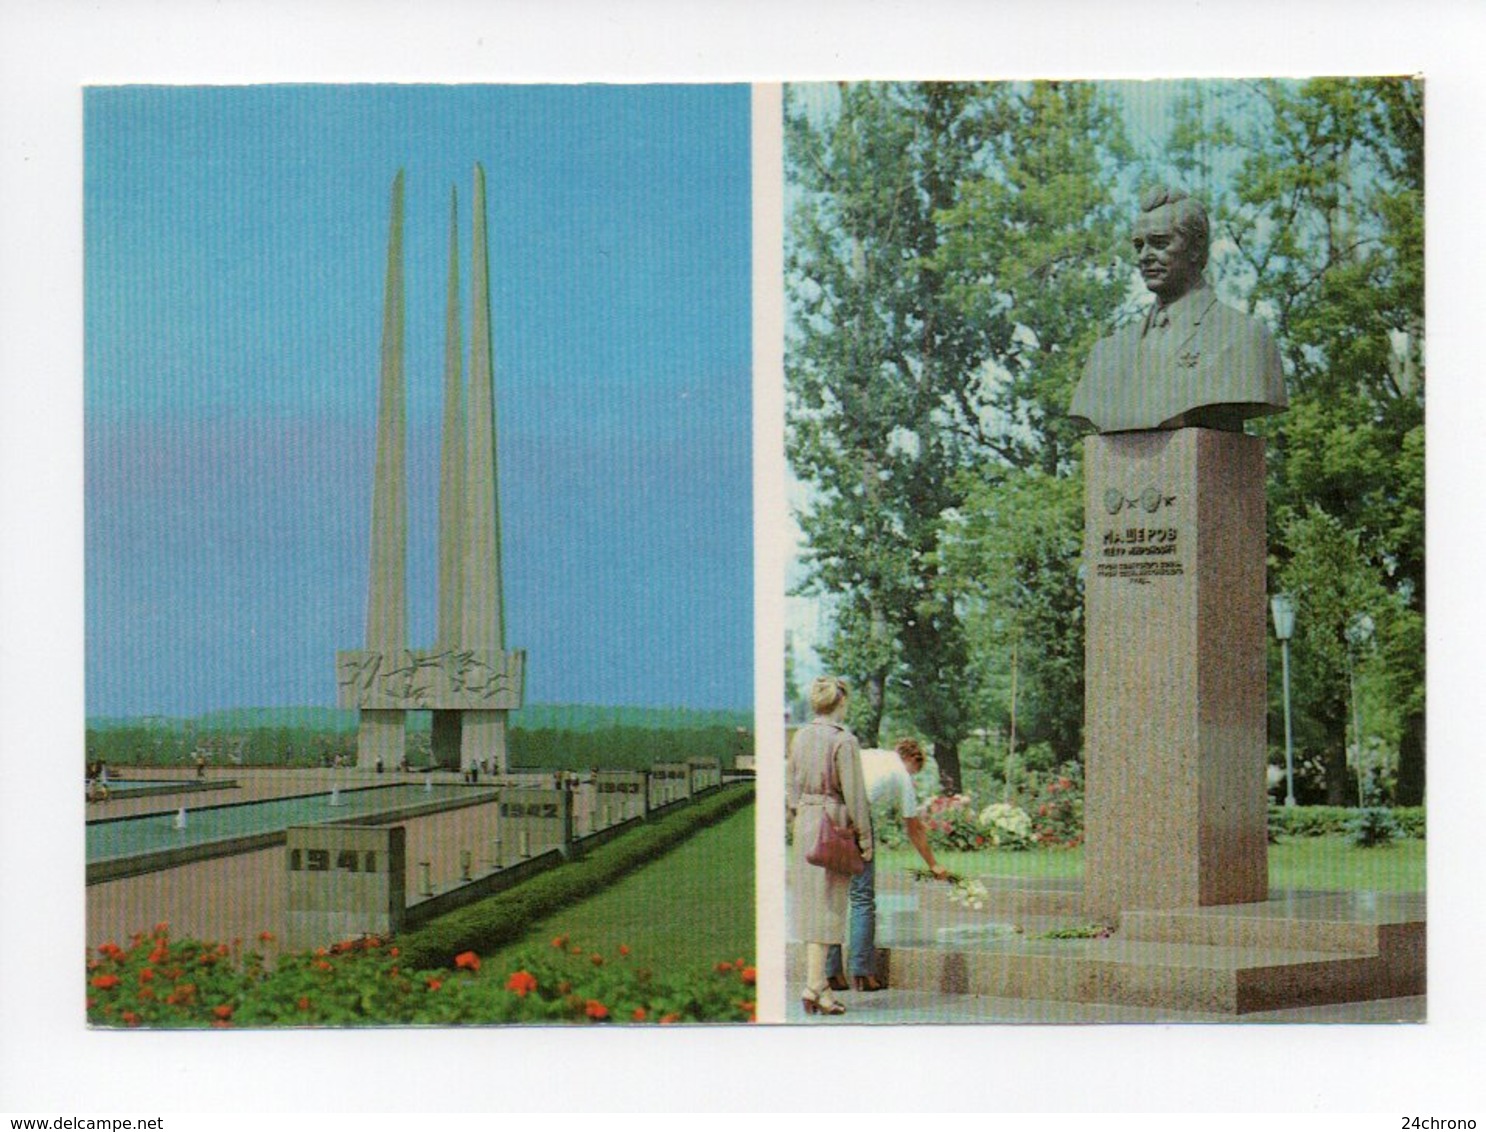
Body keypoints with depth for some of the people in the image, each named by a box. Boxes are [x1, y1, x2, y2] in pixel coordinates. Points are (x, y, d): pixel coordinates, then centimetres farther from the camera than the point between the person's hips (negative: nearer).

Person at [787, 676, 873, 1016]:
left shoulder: (800, 737, 7)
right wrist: (865, 838, -6)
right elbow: (854, 794, -13)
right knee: (827, 904, -4)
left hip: (804, 822, 7)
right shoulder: (844, 741, -13)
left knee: (810, 902, 10)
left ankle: (819, 987, 14)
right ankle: (814, 986, -8)